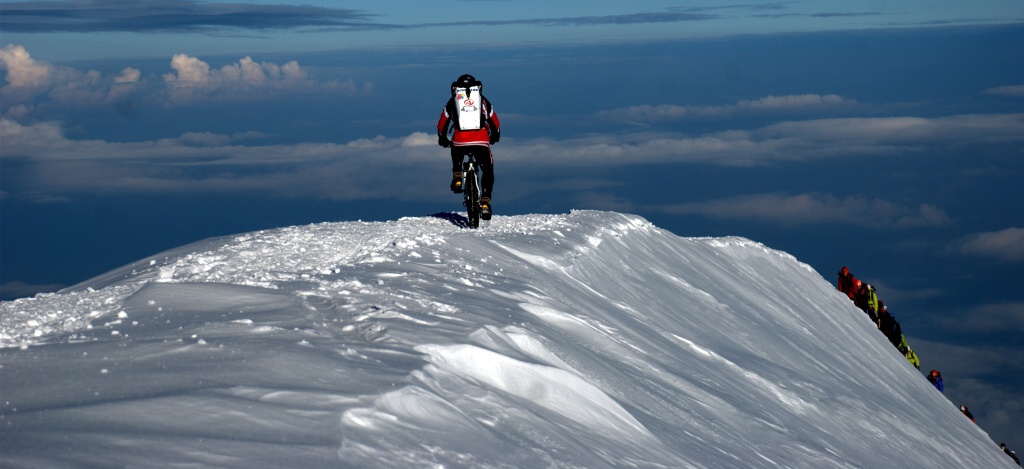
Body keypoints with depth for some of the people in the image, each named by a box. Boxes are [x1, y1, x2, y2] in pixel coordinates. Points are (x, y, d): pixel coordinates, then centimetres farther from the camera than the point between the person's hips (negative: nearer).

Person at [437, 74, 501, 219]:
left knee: (457, 157, 37)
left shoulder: (452, 103, 17)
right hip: (481, 142, -1)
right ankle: (485, 203, 1)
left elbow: (442, 125, 22)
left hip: (459, 142, 1)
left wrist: (443, 140, 41)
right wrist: (495, 136, 45)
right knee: (488, 171, 17)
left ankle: (457, 177, 14)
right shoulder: (483, 101, 19)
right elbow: (496, 124, 25)